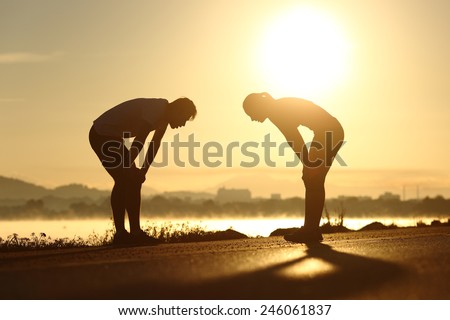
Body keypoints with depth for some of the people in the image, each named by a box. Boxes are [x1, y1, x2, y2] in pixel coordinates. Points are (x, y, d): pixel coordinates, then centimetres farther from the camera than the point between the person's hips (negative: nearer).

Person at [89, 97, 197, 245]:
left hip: (108, 136, 10)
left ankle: (121, 233, 10)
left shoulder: (164, 115, 6)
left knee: (123, 182, 8)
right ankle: (135, 233, -8)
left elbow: (155, 144, 10)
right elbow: (138, 142, -26)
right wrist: (129, 169, -18)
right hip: (102, 135, -10)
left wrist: (142, 171, 7)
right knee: (131, 180, -11)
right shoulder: (155, 111, -25)